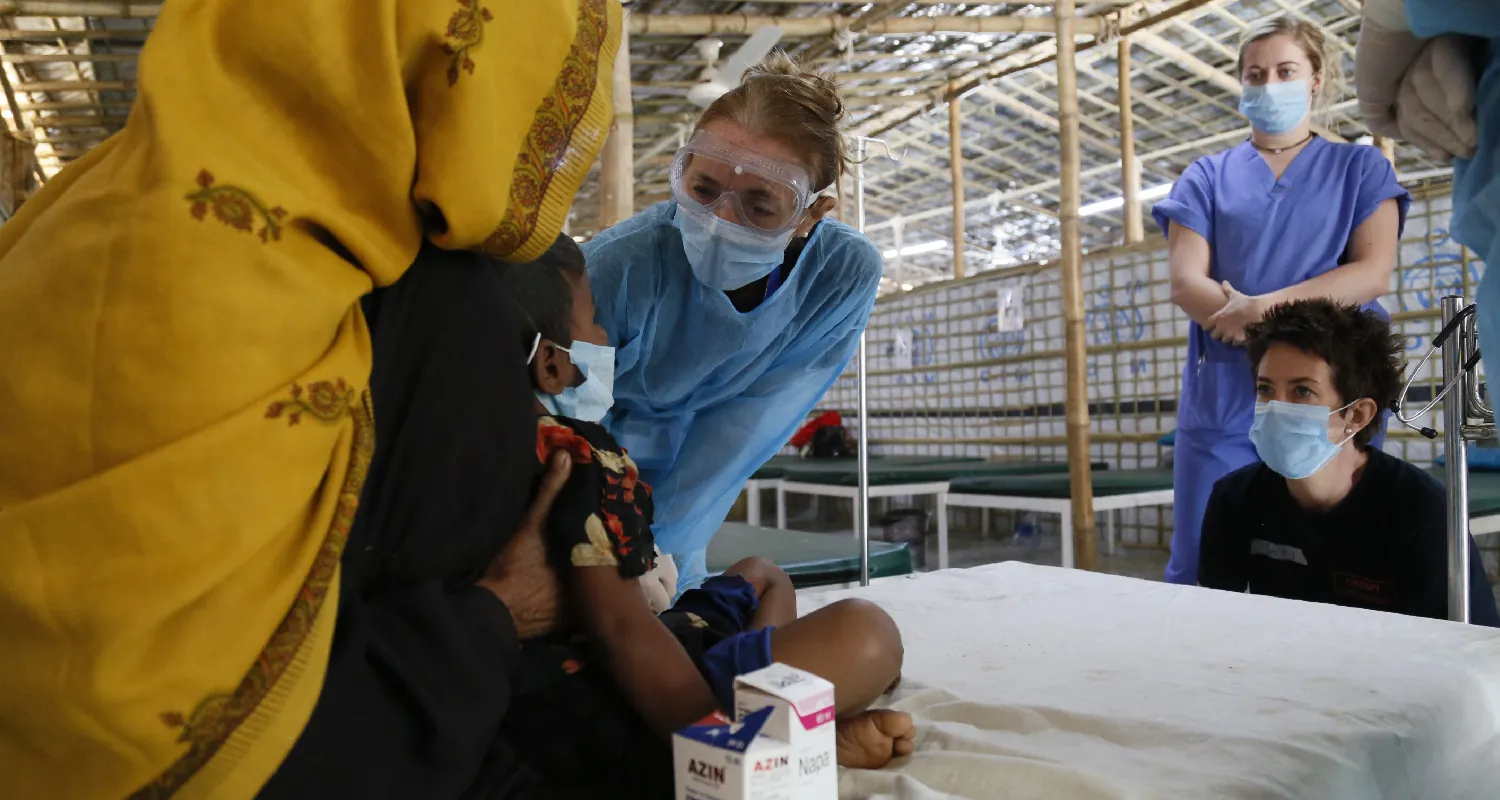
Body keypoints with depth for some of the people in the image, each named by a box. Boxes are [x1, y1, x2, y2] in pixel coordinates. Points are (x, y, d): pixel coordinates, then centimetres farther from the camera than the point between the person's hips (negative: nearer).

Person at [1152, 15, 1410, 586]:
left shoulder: (1360, 168, 13)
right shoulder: (1207, 177, 13)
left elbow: (1374, 271, -2)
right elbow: (1186, 283, 0)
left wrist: (1260, 308, -16)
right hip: (1225, 398, 1)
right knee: (1199, 571, -1)